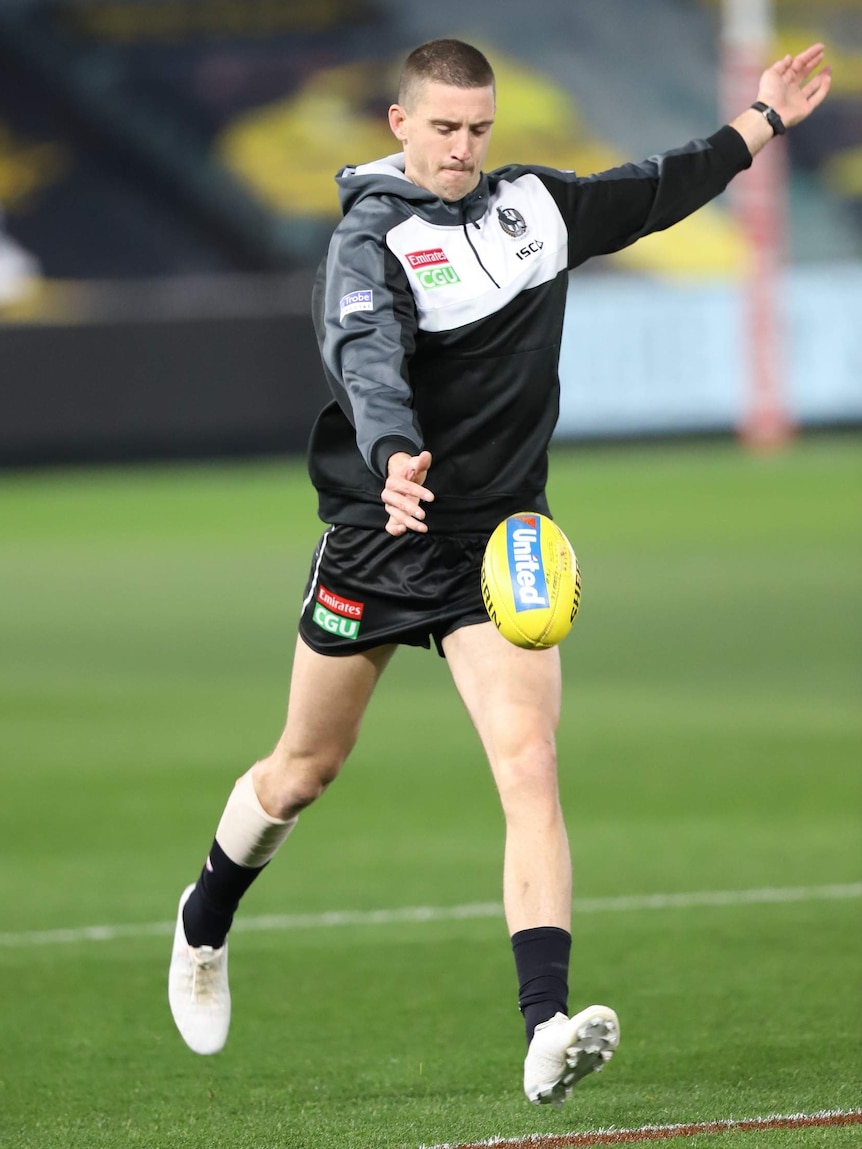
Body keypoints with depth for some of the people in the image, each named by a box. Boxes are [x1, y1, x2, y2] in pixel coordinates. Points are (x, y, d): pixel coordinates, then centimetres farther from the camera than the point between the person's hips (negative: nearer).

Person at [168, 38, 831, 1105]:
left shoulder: (534, 205, 3)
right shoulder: (371, 238, -15)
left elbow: (652, 192, 24)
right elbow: (367, 357, -34)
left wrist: (760, 123, 29)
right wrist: (394, 458, -53)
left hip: (501, 540, 3)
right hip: (377, 538, -3)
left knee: (530, 767, -16)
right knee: (306, 767, 14)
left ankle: (547, 1030, -25)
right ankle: (205, 924, 45)